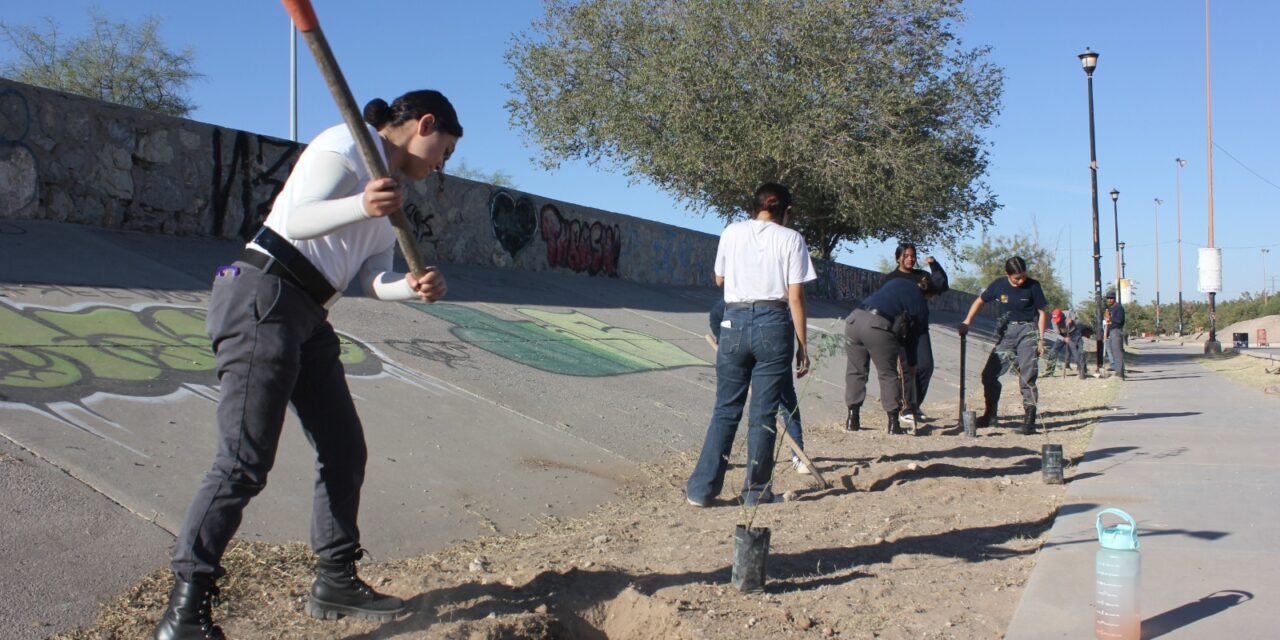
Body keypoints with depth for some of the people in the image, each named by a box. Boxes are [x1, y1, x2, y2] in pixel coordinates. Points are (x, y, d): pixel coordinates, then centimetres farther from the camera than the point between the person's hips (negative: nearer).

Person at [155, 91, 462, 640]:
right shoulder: (348, 144, -5)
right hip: (263, 300, -10)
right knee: (244, 462, -14)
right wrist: (361, 207, -37)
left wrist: (415, 286, -12)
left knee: (345, 450, 11)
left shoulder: (388, 183, 22)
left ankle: (335, 583, 24)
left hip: (307, 318, 10)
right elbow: (297, 219, -20)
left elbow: (376, 279, 9)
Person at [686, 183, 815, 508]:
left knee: (725, 411, 10)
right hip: (773, 325, -2)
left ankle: (701, 489, 9)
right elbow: (795, 298, -3)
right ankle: (757, 491, 14)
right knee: (763, 414, 6)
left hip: (735, 323, 2)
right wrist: (802, 346, 2)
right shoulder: (791, 239, 1)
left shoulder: (732, 232, 8)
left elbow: (719, 279, 22)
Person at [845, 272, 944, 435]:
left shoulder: (895, 281, 26)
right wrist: (912, 363, 33)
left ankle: (852, 420, 17)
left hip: (854, 319, 5)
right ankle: (894, 423, 12)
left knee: (855, 371, 16)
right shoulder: (920, 303, 14)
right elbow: (914, 336, 19)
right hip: (878, 326, -5)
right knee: (888, 374, 11)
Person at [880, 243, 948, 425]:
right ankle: (907, 408, 3)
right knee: (908, 367, -7)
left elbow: (941, 286, 3)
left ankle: (915, 405, 11)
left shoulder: (922, 276, 16)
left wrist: (935, 266, -6)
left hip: (920, 327, 4)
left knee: (926, 365, -5)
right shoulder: (889, 279, 6)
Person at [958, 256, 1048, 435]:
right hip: (1006, 333, 4)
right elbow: (980, 301, 10)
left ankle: (1029, 419, -5)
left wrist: (1041, 339, -8)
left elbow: (1042, 312, -2)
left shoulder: (1033, 286, -9)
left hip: (1027, 331, -3)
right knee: (989, 374, 1)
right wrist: (966, 323, 2)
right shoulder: (999, 285, -3)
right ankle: (990, 415, 16)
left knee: (1027, 377, -10)